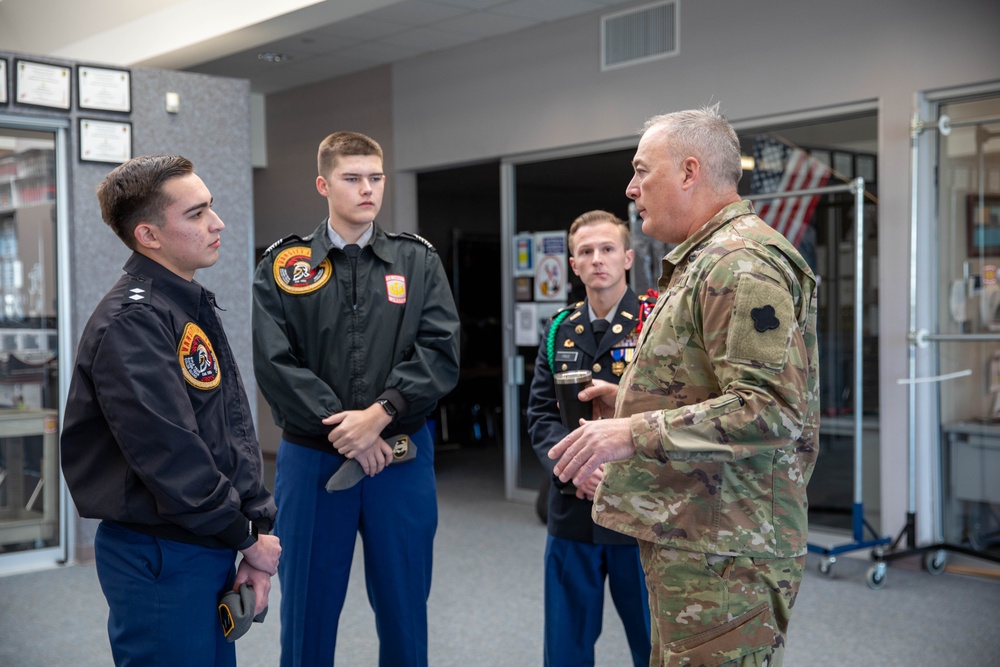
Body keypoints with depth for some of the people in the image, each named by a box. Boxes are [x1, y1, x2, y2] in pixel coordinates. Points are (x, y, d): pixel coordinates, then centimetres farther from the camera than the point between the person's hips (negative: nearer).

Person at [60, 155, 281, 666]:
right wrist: (248, 537, -12)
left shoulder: (194, 307, 11)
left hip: (211, 551, 9)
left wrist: (257, 527, 2)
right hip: (160, 559, -9)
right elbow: (170, 457, -24)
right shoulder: (131, 322, -19)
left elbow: (236, 427, 10)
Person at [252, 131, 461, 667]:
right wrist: (344, 430, -14)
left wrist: (379, 414, -17)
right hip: (311, 457, -1)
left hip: (403, 456, 1)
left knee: (404, 607, 12)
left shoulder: (418, 261, 5)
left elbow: (440, 352, -5)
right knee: (308, 607, 10)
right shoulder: (283, 266, 2)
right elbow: (276, 364, -7)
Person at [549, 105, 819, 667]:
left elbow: (772, 410, -26)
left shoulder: (741, 264, -17)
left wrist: (635, 433, -26)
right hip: (691, 539, 11)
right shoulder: (704, 260, 19)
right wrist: (629, 399, 17)